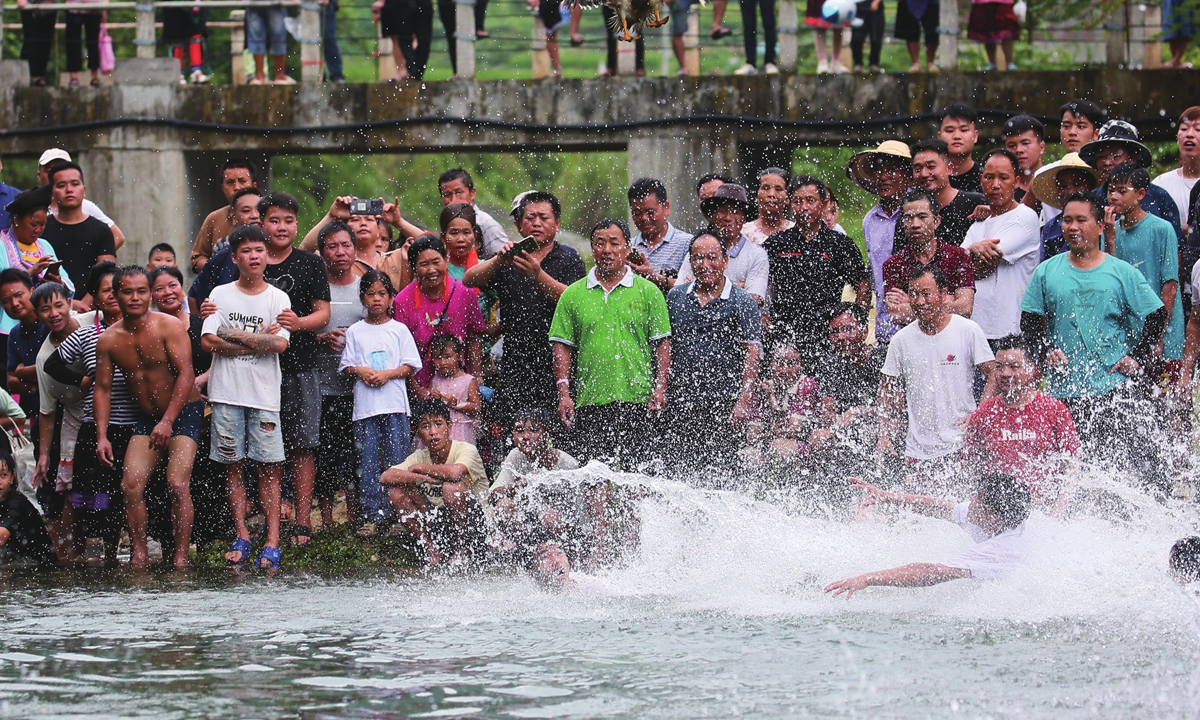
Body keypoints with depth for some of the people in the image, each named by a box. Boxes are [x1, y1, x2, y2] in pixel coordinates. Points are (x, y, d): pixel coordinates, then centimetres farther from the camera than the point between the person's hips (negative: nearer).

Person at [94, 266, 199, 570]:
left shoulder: (169, 327, -15)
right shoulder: (108, 340, -1)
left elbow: (186, 375, -19)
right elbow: (103, 388, 4)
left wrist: (168, 421, -25)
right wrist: (101, 436, -5)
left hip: (184, 412, -5)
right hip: (147, 418, 5)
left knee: (177, 483, -18)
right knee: (131, 485, -9)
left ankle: (181, 556, -13)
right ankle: (139, 555, -1)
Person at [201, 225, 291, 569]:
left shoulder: (278, 298, 6)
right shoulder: (221, 295, 7)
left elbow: (280, 344, -8)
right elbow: (209, 341, -5)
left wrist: (234, 335, -7)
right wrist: (258, 341, -8)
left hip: (264, 395, -1)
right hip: (227, 393, 1)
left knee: (269, 467, -5)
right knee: (233, 465, 1)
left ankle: (272, 540, -6)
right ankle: (242, 537, 6)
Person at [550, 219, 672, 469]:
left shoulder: (648, 292, 6)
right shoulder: (572, 295, 10)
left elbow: (662, 344, 5)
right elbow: (562, 347, 8)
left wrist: (660, 388, -6)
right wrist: (563, 394, -2)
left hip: (636, 402, -2)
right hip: (589, 402, 2)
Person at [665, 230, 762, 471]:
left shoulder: (742, 302, 0)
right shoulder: (675, 297, 13)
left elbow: (752, 354, -6)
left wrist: (743, 402, -15)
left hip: (723, 405, -4)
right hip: (681, 404, 4)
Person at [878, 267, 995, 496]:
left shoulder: (968, 331, 0)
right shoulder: (902, 339, 8)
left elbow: (993, 377, 1)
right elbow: (889, 393, 16)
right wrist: (884, 436, 5)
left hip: (960, 445, -3)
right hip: (918, 449, 3)